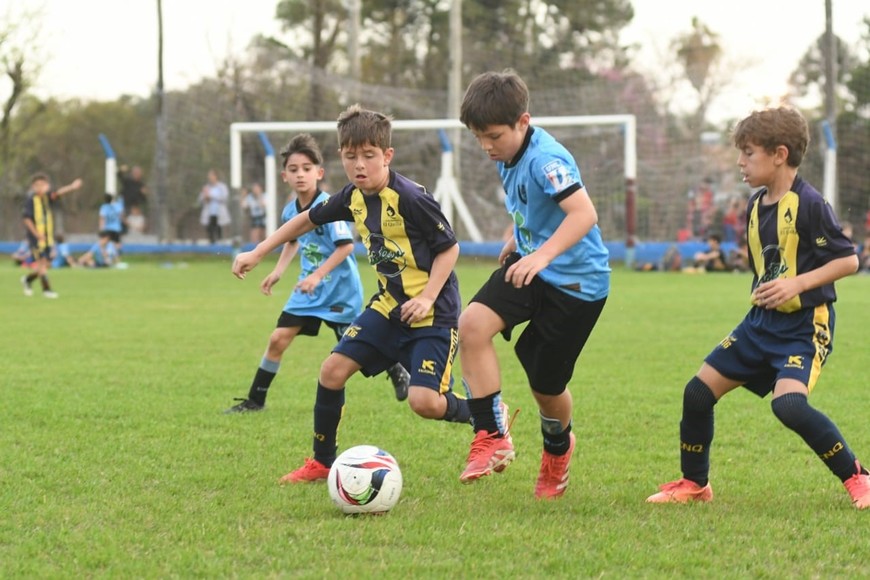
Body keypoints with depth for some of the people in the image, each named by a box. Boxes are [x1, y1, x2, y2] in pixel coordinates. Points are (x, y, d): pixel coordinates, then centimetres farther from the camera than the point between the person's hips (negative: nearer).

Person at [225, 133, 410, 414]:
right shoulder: (290, 211, 1)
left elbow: (346, 245, -25)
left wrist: (317, 275, -28)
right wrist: (278, 271, 13)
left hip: (339, 288, -6)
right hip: (308, 288, 6)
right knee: (278, 339, 0)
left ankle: (399, 375, 27)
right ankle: (255, 399, 9)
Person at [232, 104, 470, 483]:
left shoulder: (410, 199, -21)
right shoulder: (353, 198, 1)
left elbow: (449, 248, -13)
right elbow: (307, 220, 17)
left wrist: (426, 298, -23)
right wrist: (256, 254, 17)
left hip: (432, 311, -7)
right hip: (389, 306, 7)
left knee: (423, 401, -21)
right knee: (333, 369, -2)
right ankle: (322, 462, 15)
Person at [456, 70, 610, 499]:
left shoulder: (546, 160, -25)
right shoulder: (507, 157, 3)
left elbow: (584, 214, -37)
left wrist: (542, 255, -48)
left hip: (576, 280, -8)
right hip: (528, 264, 8)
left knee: (546, 385, 4)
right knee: (472, 323, -21)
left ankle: (557, 451, 40)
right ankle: (492, 439, -15)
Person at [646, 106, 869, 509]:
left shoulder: (808, 204, -16)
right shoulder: (756, 206, 8)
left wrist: (798, 283, -24)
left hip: (805, 324, -8)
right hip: (762, 321, 8)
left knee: (789, 404, -28)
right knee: (699, 392, 5)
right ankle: (694, 484, 23)